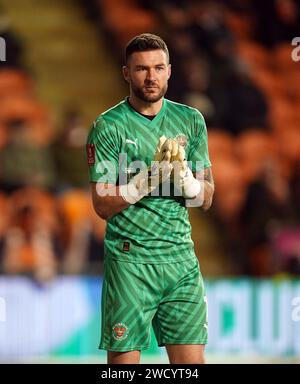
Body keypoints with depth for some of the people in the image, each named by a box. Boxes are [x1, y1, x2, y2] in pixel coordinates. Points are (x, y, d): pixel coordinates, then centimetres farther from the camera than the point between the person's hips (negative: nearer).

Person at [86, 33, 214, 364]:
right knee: (124, 358, -4)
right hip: (129, 261, -4)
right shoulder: (108, 127, -3)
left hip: (182, 258, 4)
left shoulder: (190, 121, 9)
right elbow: (102, 205, -7)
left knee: (191, 359, 2)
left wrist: (183, 175, -11)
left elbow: (205, 199, 10)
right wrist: (150, 177, -17)